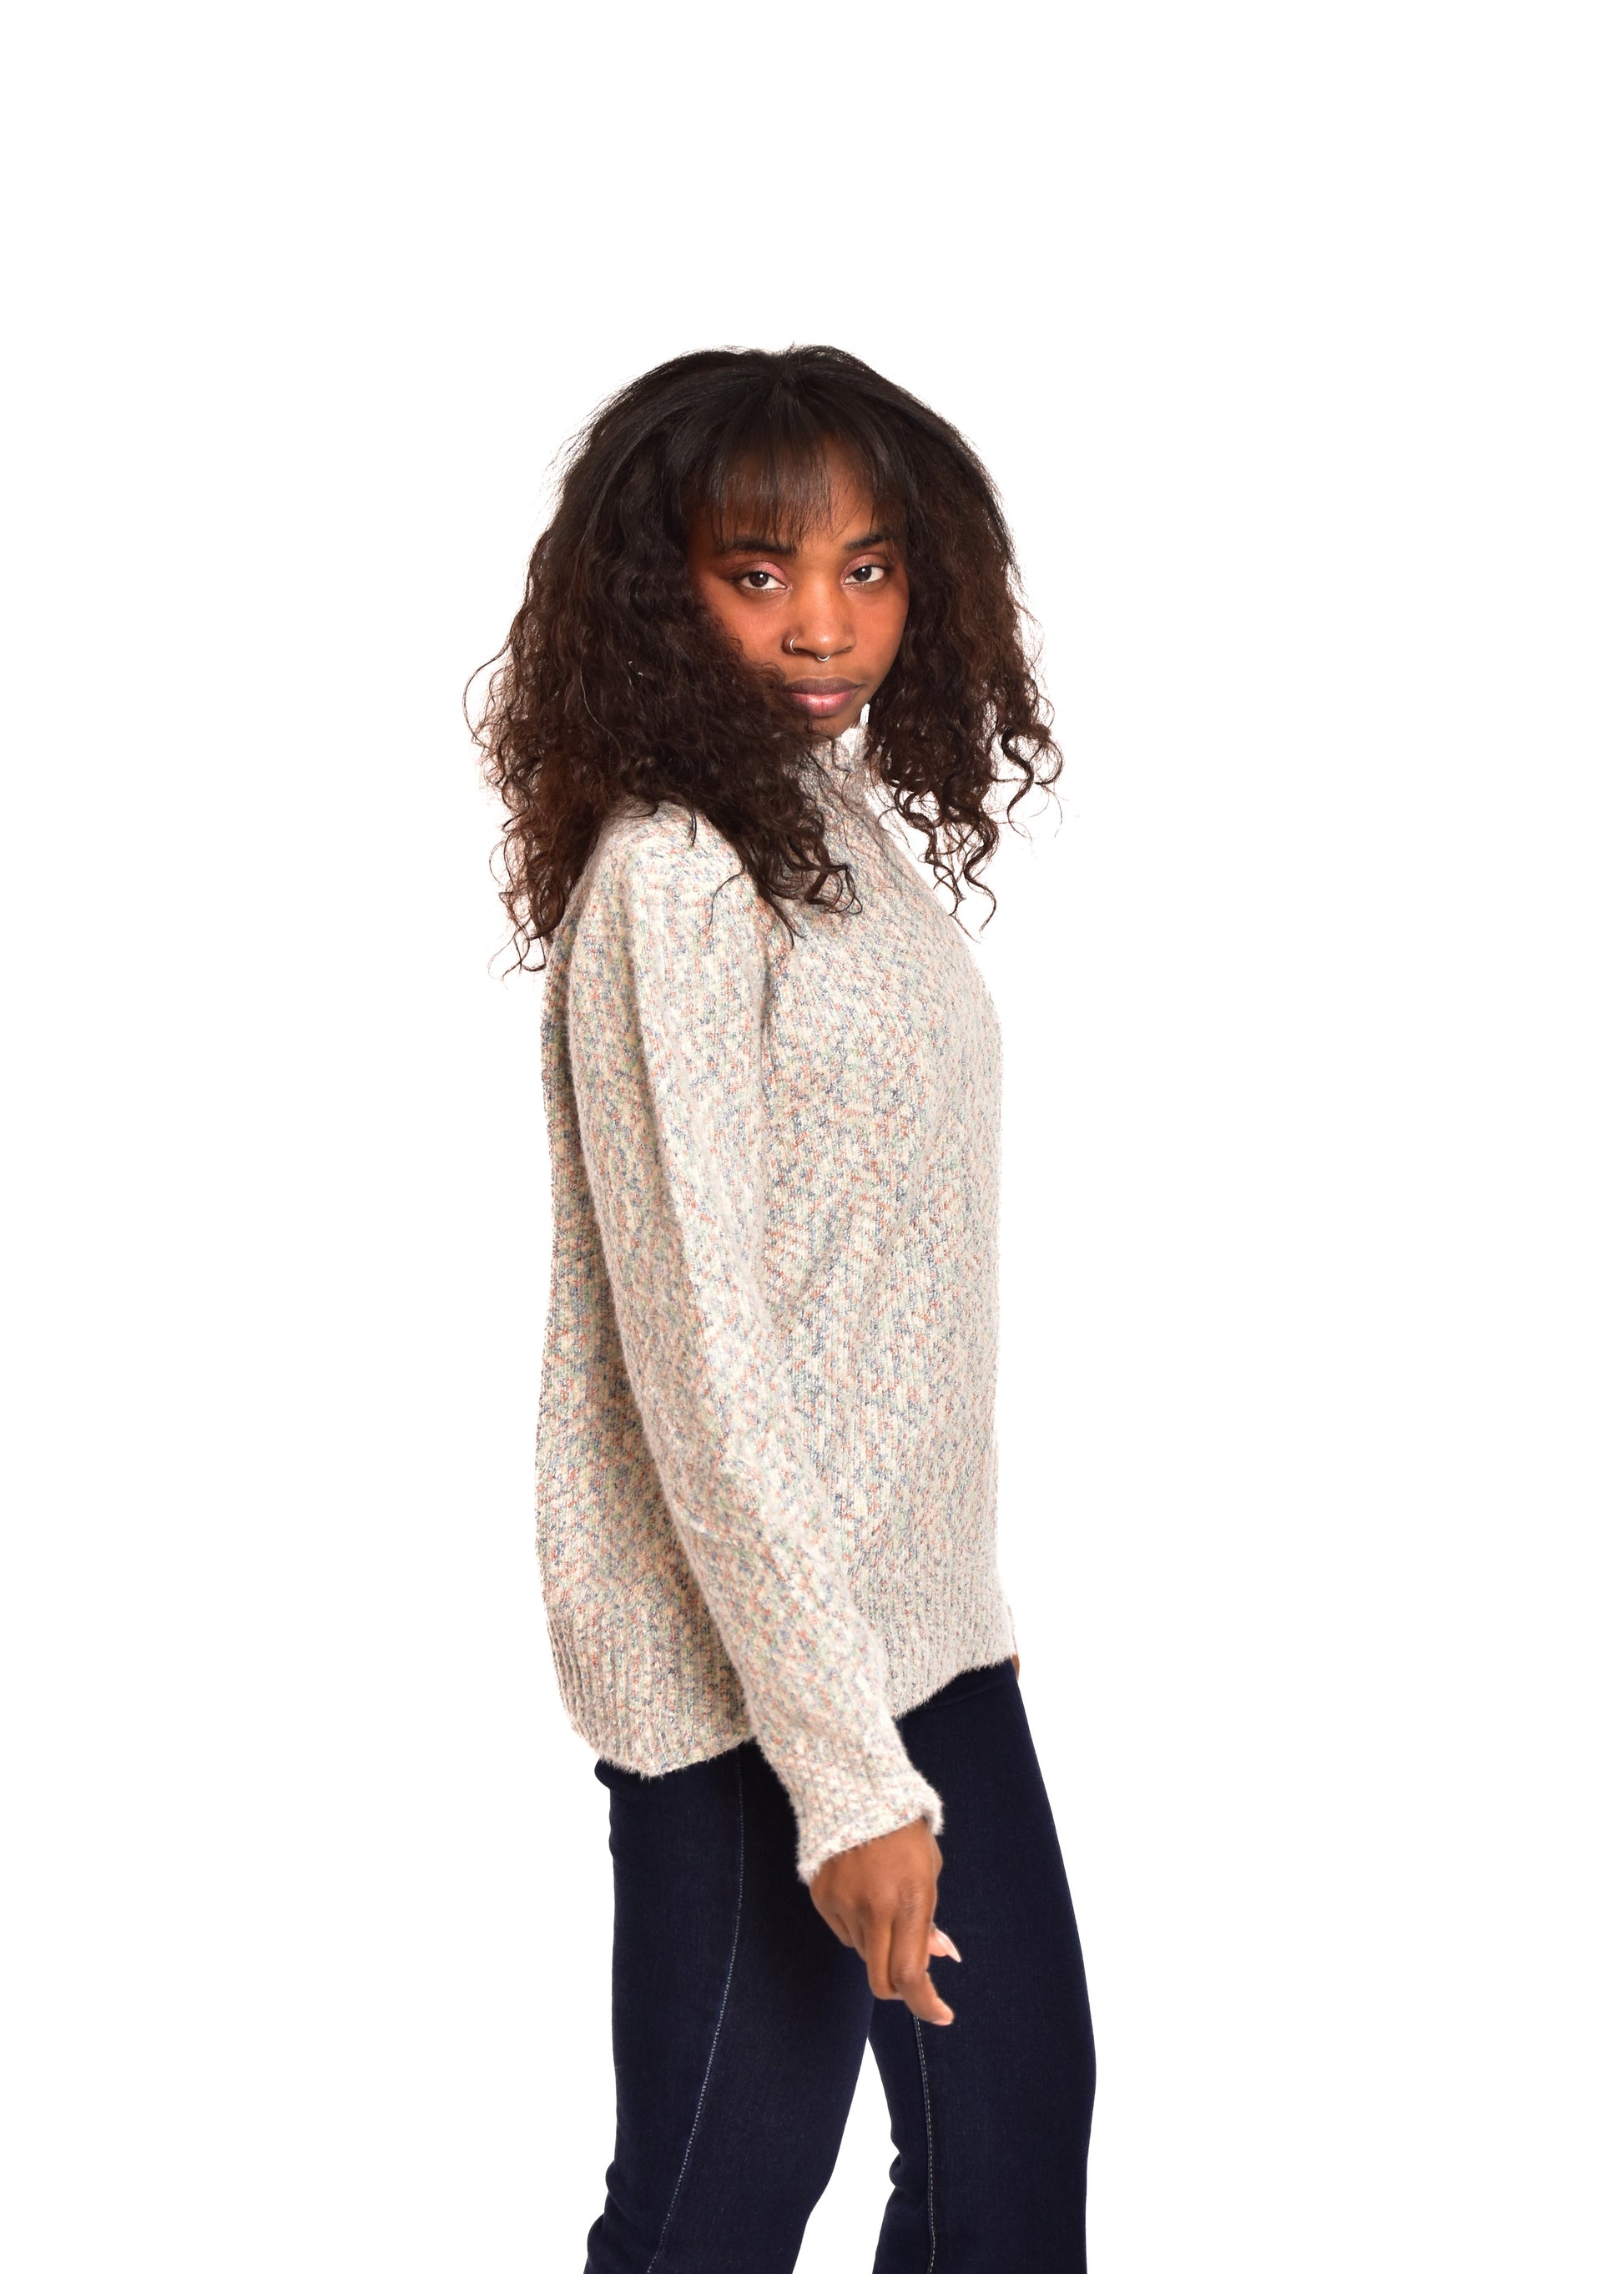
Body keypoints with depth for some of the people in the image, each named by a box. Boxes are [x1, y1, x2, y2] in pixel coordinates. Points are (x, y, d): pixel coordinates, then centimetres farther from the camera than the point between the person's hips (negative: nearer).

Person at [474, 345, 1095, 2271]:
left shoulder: (861, 823, 8)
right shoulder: (670, 878, -19)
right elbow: (703, 1354, -23)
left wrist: (939, 1615, 18)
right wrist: (847, 1773, -23)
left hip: (923, 1606, 9)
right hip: (745, 1658, -9)